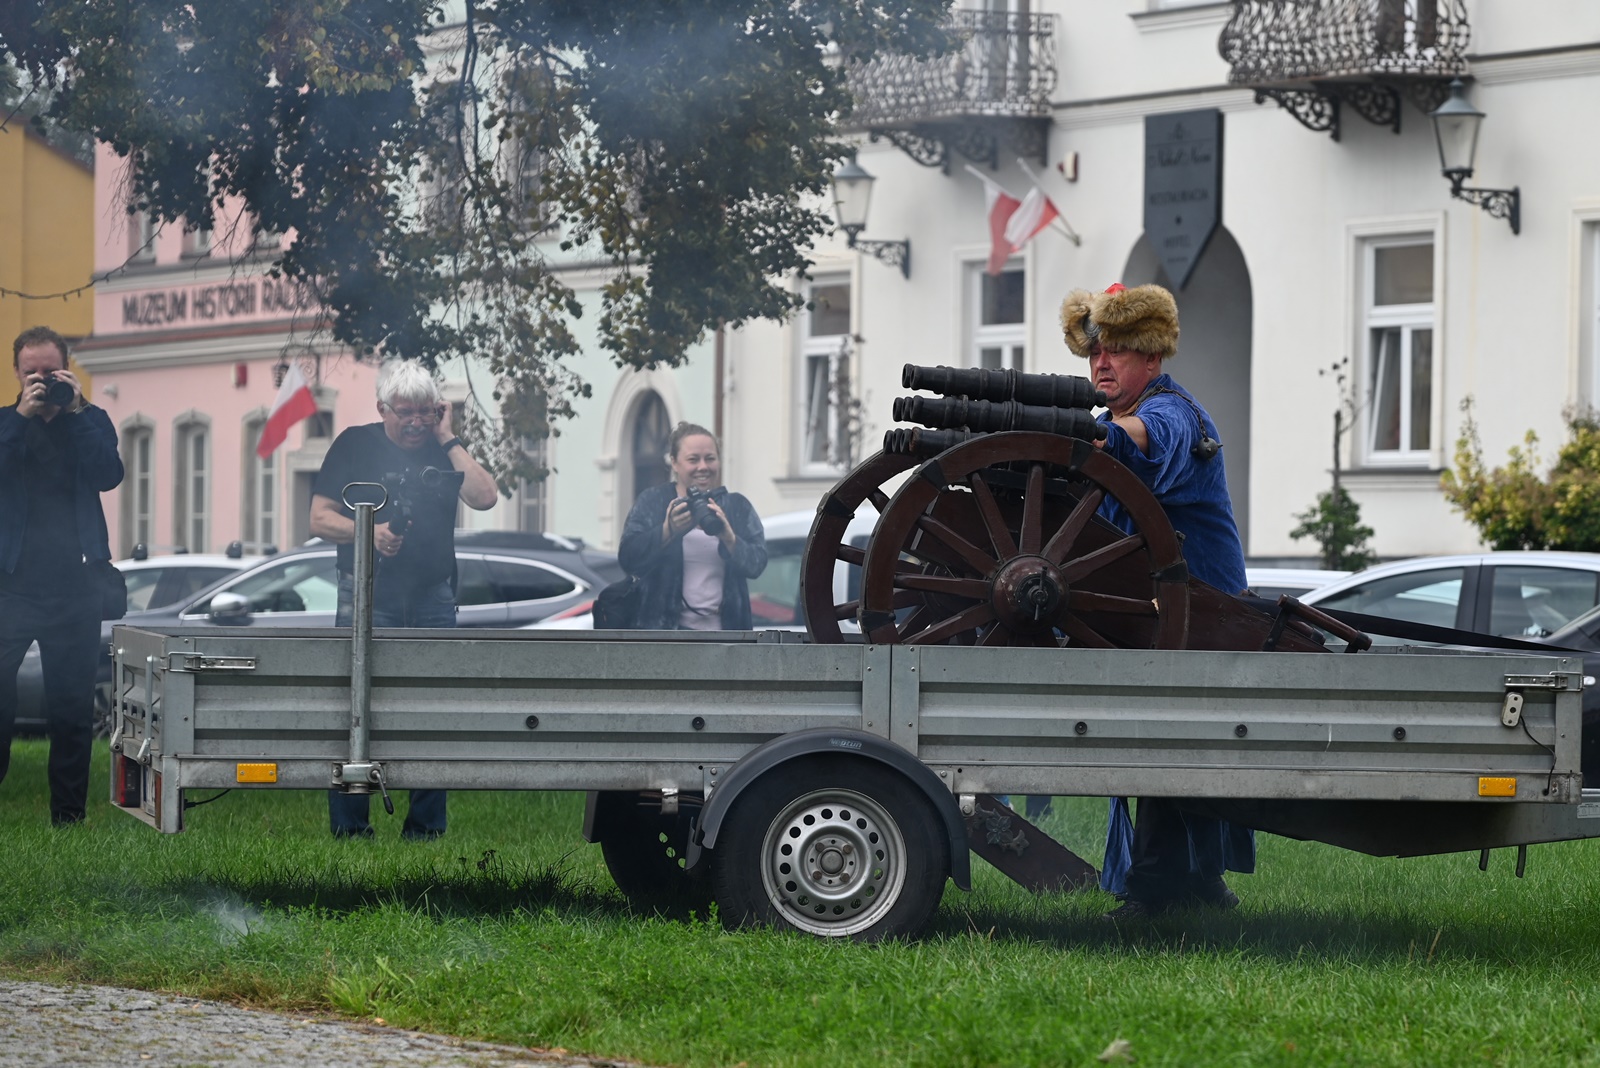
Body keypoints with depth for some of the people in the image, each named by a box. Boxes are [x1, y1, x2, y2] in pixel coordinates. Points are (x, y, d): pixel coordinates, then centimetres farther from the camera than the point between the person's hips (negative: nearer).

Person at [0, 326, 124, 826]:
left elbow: (109, 476, -6)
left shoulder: (91, 421, 11)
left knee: (72, 709, 5)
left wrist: (75, 413, -10)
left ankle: (68, 816, 10)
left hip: (74, 587, 1)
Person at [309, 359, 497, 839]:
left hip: (432, 597, 3)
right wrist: (369, 533, -14)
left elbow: (484, 497, -6)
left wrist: (448, 440, -3)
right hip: (368, 597, -3)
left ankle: (425, 824, 6)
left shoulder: (443, 451, 12)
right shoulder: (355, 445, 5)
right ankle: (348, 825, -5)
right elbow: (320, 518, 2)